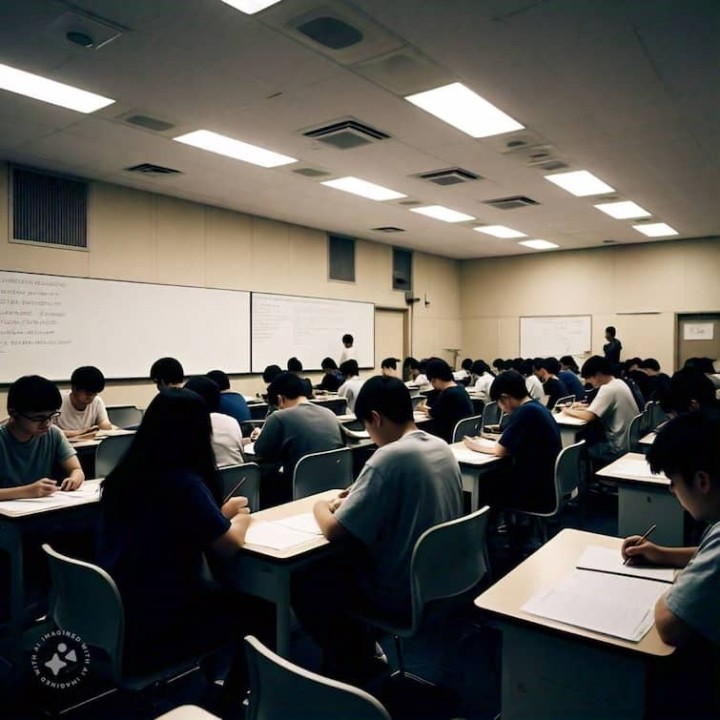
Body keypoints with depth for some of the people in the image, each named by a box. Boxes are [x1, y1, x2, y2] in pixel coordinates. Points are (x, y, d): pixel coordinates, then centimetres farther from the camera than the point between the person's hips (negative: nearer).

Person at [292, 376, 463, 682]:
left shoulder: (390, 457, -26)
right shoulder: (441, 447, -1)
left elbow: (334, 531, -21)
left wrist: (321, 507, 0)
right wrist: (358, 498, 9)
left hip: (403, 594, -8)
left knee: (304, 581, 11)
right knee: (345, 557, 26)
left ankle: (349, 668, 26)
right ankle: (362, 650, 30)